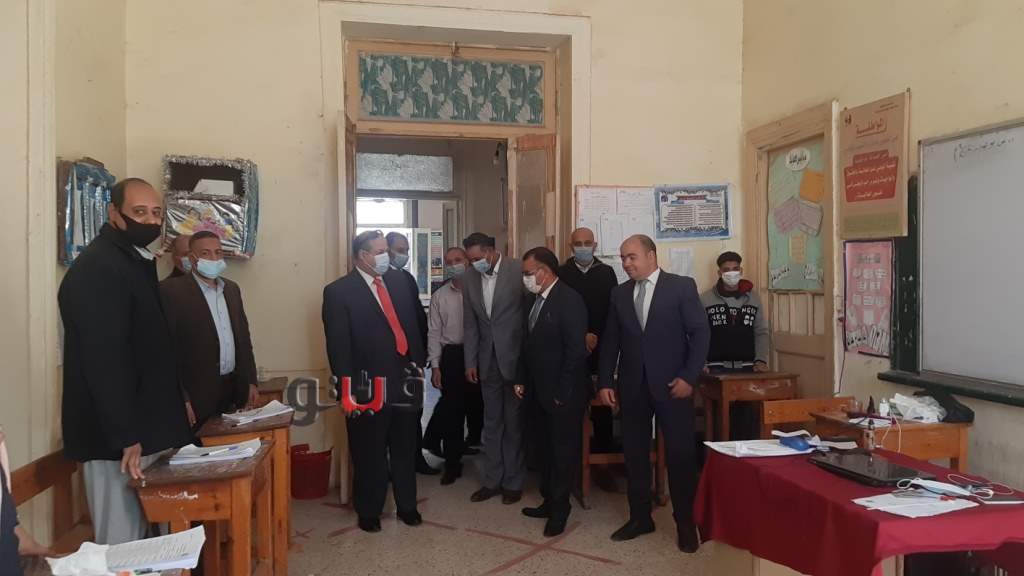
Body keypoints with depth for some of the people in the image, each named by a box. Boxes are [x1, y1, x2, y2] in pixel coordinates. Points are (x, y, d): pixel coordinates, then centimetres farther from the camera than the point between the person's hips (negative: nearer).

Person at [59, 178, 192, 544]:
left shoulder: (136, 261, 14)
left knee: (141, 537, 18)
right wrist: (126, 436, -24)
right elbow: (103, 360, -24)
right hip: (117, 437, -10)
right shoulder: (96, 270, -17)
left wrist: (175, 400, 16)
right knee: (121, 544, 1)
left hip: (145, 427, 10)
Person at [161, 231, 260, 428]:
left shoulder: (232, 289, 13)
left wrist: (250, 381, 13)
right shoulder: (172, 291, -9)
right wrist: (180, 399, -16)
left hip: (234, 391, 6)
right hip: (197, 396, -6)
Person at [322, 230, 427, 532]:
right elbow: (338, 345, -10)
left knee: (405, 448, 16)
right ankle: (369, 511, 30)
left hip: (404, 380, 4)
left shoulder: (398, 281, 7)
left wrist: (418, 363, 6)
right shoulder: (338, 291, -8)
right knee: (370, 453, 11)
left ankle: (407, 505, 34)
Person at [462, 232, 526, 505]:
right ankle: (492, 481, 24)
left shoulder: (518, 270, -11)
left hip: (515, 357, -4)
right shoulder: (470, 278, 3)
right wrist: (471, 362, 5)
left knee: (514, 422, 8)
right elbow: (470, 324, 8)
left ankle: (513, 482, 21)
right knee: (491, 422, 13)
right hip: (488, 360, 4)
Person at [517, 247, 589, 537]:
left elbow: (576, 350, -20)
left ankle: (559, 508, 18)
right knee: (550, 447, 17)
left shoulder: (569, 299, -17)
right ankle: (549, 500, 29)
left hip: (565, 394, -8)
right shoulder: (535, 300, 8)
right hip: (542, 390, 8)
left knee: (564, 449, 6)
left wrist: (562, 392, -18)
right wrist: (523, 380, 9)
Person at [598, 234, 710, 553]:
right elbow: (610, 341, 10)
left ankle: (685, 522, 15)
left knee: (680, 454, 2)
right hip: (632, 386, 4)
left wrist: (689, 377, -13)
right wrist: (606, 382, 4)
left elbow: (700, 333, -6)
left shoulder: (682, 286, -3)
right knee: (635, 453, 10)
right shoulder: (619, 293, 8)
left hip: (671, 385, -4)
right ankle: (640, 517, 23)